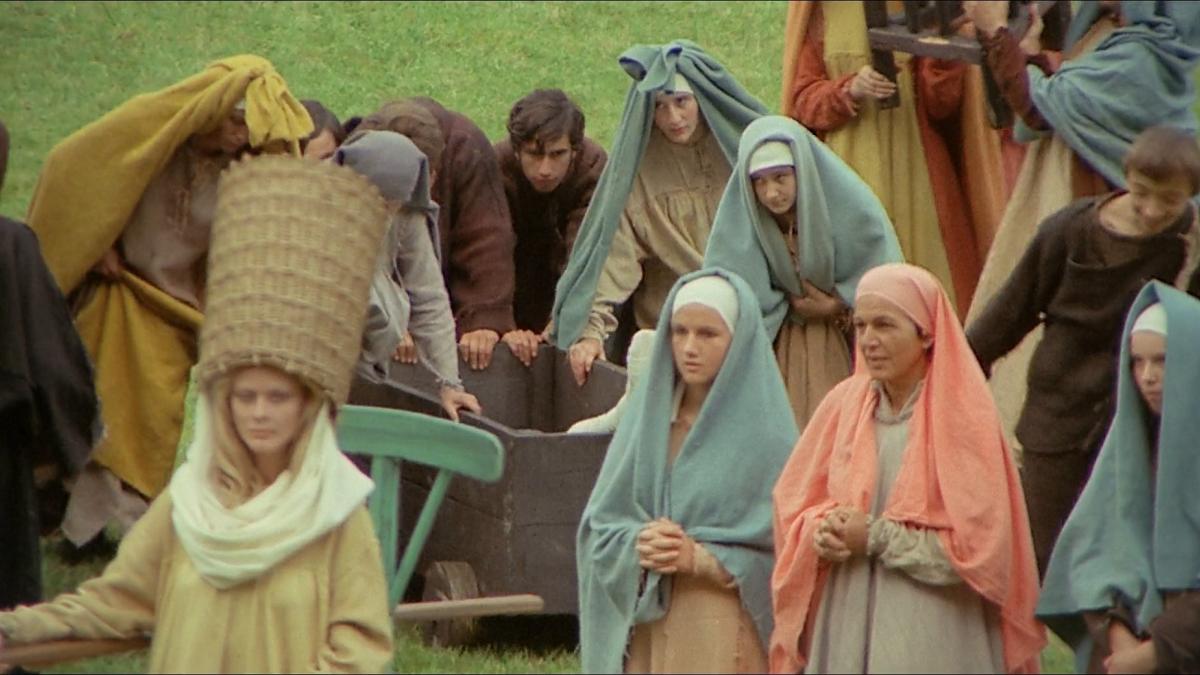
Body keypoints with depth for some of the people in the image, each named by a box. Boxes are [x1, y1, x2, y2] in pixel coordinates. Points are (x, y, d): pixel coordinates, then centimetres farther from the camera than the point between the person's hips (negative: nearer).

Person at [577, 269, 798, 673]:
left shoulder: (765, 431, -4)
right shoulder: (647, 412, 9)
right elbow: (599, 523, 10)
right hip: (645, 630, 4)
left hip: (727, 638, -4)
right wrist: (636, 545, -10)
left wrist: (698, 558, -16)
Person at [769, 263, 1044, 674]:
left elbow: (976, 543, -11)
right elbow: (793, 506, 13)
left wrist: (877, 537, -13)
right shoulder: (844, 404, 7)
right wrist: (822, 530, -9)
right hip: (845, 633, 4)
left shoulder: (962, 416, -6)